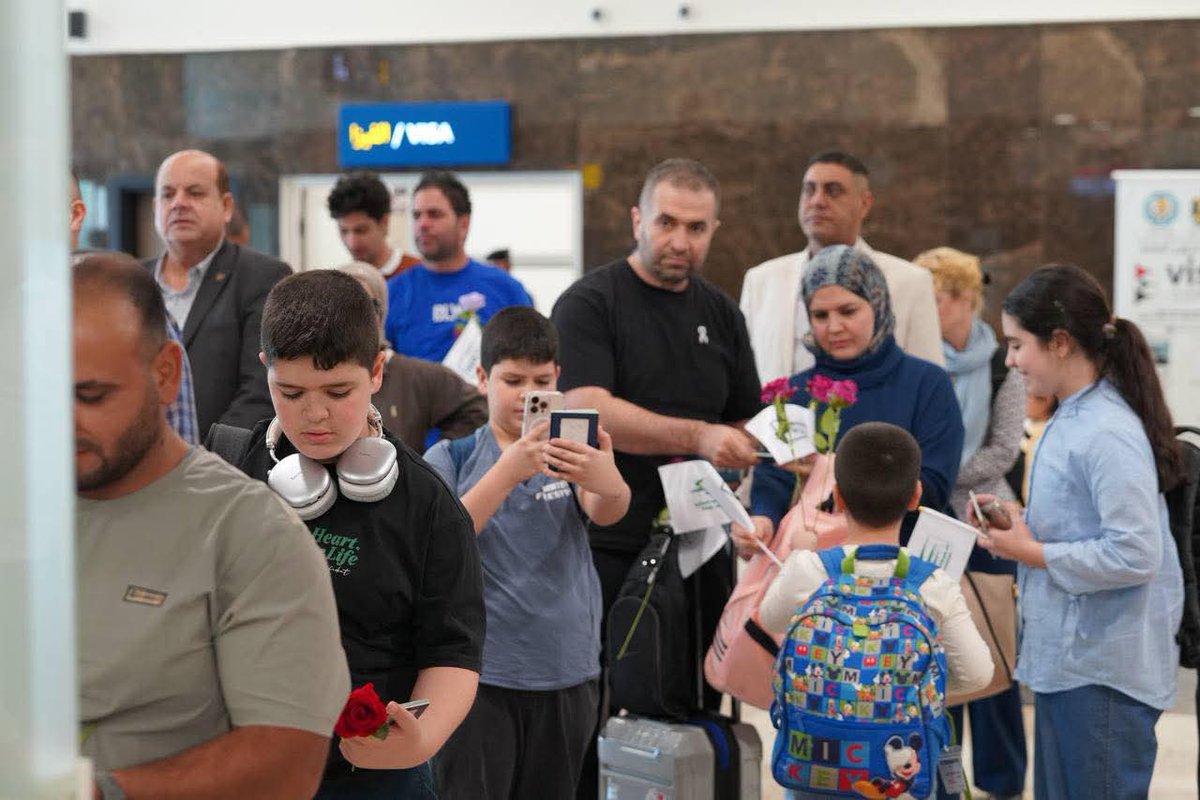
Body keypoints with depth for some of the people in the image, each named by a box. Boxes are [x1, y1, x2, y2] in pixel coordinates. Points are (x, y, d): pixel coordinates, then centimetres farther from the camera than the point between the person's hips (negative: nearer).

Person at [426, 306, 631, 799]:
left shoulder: (572, 454, 3)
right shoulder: (450, 459, -1)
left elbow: (608, 512, -17)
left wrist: (610, 483, -43)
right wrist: (508, 471, -32)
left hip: (567, 673, 2)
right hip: (480, 672, -2)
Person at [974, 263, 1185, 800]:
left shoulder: (1108, 434, -21)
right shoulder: (1070, 418, 9)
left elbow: (1135, 555, -25)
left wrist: (1032, 552, -17)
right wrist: (1020, 523, 4)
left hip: (1103, 673, -9)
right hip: (1063, 657, 10)